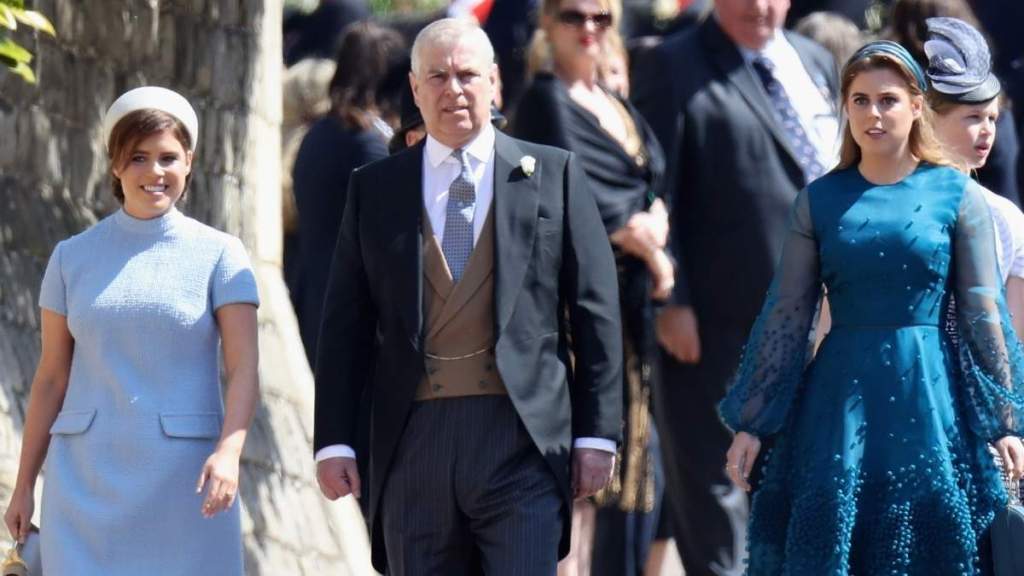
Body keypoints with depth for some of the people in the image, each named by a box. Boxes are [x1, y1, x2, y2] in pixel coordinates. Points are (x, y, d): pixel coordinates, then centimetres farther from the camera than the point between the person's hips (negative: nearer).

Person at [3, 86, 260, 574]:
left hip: (182, 478, -2)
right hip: (86, 478, 2)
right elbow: (51, 378, 12)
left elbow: (243, 372, -5)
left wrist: (228, 452, -22)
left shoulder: (220, 256, 3)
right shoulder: (73, 258, 10)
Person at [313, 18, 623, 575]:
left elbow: (595, 312, 6)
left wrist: (596, 433, 0)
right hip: (413, 440, 2)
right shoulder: (374, 189, 12)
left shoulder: (553, 175, 7)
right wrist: (334, 441, 3)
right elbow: (346, 324, 10)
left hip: (523, 436, -2)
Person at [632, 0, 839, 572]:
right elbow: (654, 195, -9)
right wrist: (670, 302, -15)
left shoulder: (817, 64, 14)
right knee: (715, 482, 0)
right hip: (722, 323, -6)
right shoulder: (677, 69, -6)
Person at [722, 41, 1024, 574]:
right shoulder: (820, 201, 6)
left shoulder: (956, 195, 2)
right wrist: (751, 424, 3)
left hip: (930, 397, -1)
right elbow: (785, 318, 6)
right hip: (840, 402, 1)